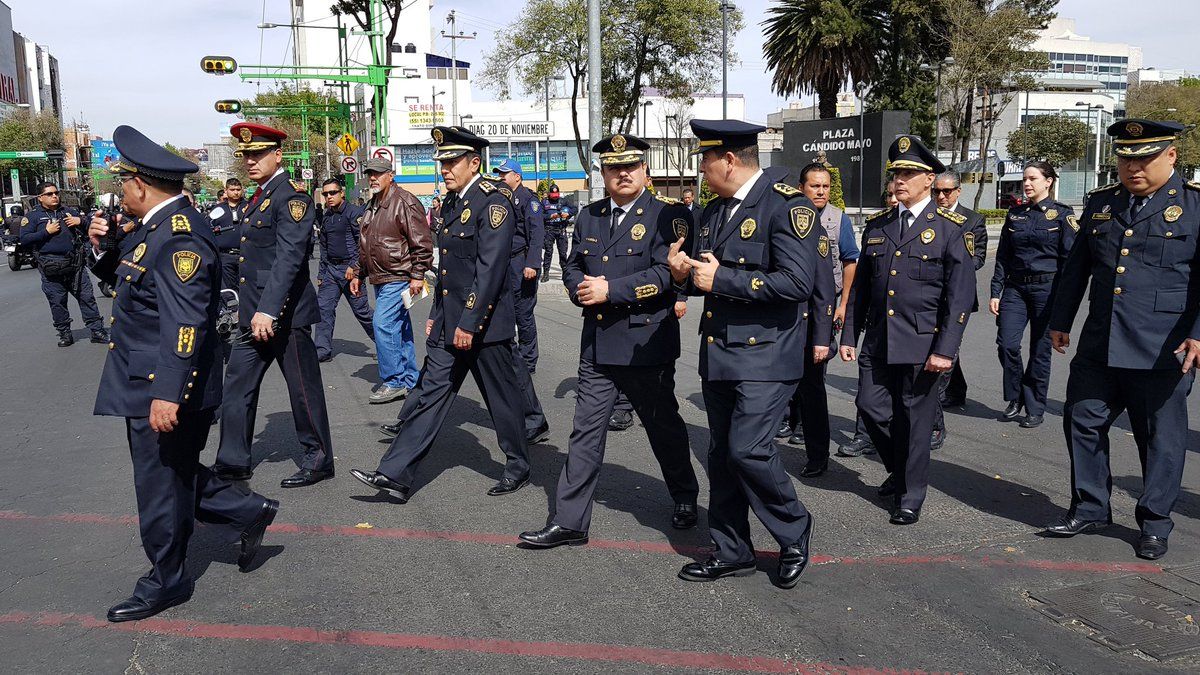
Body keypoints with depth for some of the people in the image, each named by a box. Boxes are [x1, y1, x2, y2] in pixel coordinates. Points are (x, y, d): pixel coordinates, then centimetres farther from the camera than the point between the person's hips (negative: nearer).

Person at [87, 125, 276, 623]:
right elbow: (125, 277, 21)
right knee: (172, 476, 19)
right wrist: (104, 246, 3)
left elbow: (185, 322, -28)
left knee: (162, 484, 5)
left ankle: (166, 582, 22)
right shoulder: (156, 227, 10)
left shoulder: (179, 237, -22)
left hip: (163, 392, -10)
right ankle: (249, 512, 29)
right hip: (146, 383, 10)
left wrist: (168, 394, -31)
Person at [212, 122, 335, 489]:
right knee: (237, 386, 12)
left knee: (303, 389, 3)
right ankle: (232, 462, 22)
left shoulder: (291, 197, -13)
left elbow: (289, 258, -23)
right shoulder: (260, 197, 16)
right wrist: (252, 309, 19)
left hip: (284, 314, -9)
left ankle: (318, 461, 16)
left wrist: (268, 310, -28)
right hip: (255, 313, 9)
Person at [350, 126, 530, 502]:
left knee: (502, 398, 7)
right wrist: (436, 314, 18)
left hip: (483, 324, -8)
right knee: (428, 395, 6)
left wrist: (469, 322, -23)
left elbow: (490, 269, -21)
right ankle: (395, 475, 7)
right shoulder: (451, 202, 14)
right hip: (448, 325, 8)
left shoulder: (493, 203, -14)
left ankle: (519, 469, 24)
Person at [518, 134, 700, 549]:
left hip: (646, 343, -5)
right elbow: (572, 267, 15)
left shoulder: (668, 216, -7)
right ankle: (569, 522, 10)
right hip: (597, 344, 5)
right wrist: (582, 290, -7)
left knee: (664, 427, 12)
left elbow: (666, 273, -17)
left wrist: (609, 290, -20)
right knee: (586, 433, 5)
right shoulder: (589, 216, 12)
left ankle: (685, 498, 36)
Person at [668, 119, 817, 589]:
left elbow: (797, 282, -22)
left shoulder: (787, 205, -12)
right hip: (718, 355, 8)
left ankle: (794, 532, 13)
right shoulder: (713, 211, 14)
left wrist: (723, 279, -19)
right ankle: (731, 553, 25)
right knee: (722, 455, 11)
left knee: (748, 449, -13)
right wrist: (685, 274, -2)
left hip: (764, 355, -8)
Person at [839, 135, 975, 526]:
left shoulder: (950, 229, -4)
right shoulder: (877, 225, 10)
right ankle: (898, 470, 32)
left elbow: (960, 295, -8)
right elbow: (859, 287, 13)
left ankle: (910, 497, 19)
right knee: (871, 407, 4)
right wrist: (849, 336, 9)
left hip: (921, 345, -4)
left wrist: (945, 350, -14)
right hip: (877, 342, 5)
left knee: (915, 420, 3)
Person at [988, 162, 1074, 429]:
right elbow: (1002, 257, 10)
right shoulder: (1015, 214, 10)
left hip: (1047, 288, -3)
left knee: (1040, 350, 3)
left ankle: (1035, 410, 16)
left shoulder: (1062, 214, -2)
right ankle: (1015, 399, 13)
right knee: (1007, 344, -10)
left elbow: (1069, 259, -4)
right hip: (1015, 287, 3)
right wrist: (995, 292, 4)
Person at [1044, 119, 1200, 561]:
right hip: (1099, 347, 5)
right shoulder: (1100, 203, 11)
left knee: (1161, 438, 7)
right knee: (1083, 423, 9)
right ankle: (1090, 508, 26)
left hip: (1163, 353, -4)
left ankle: (1155, 523, 23)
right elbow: (1076, 268, 18)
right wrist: (1060, 320, 19)